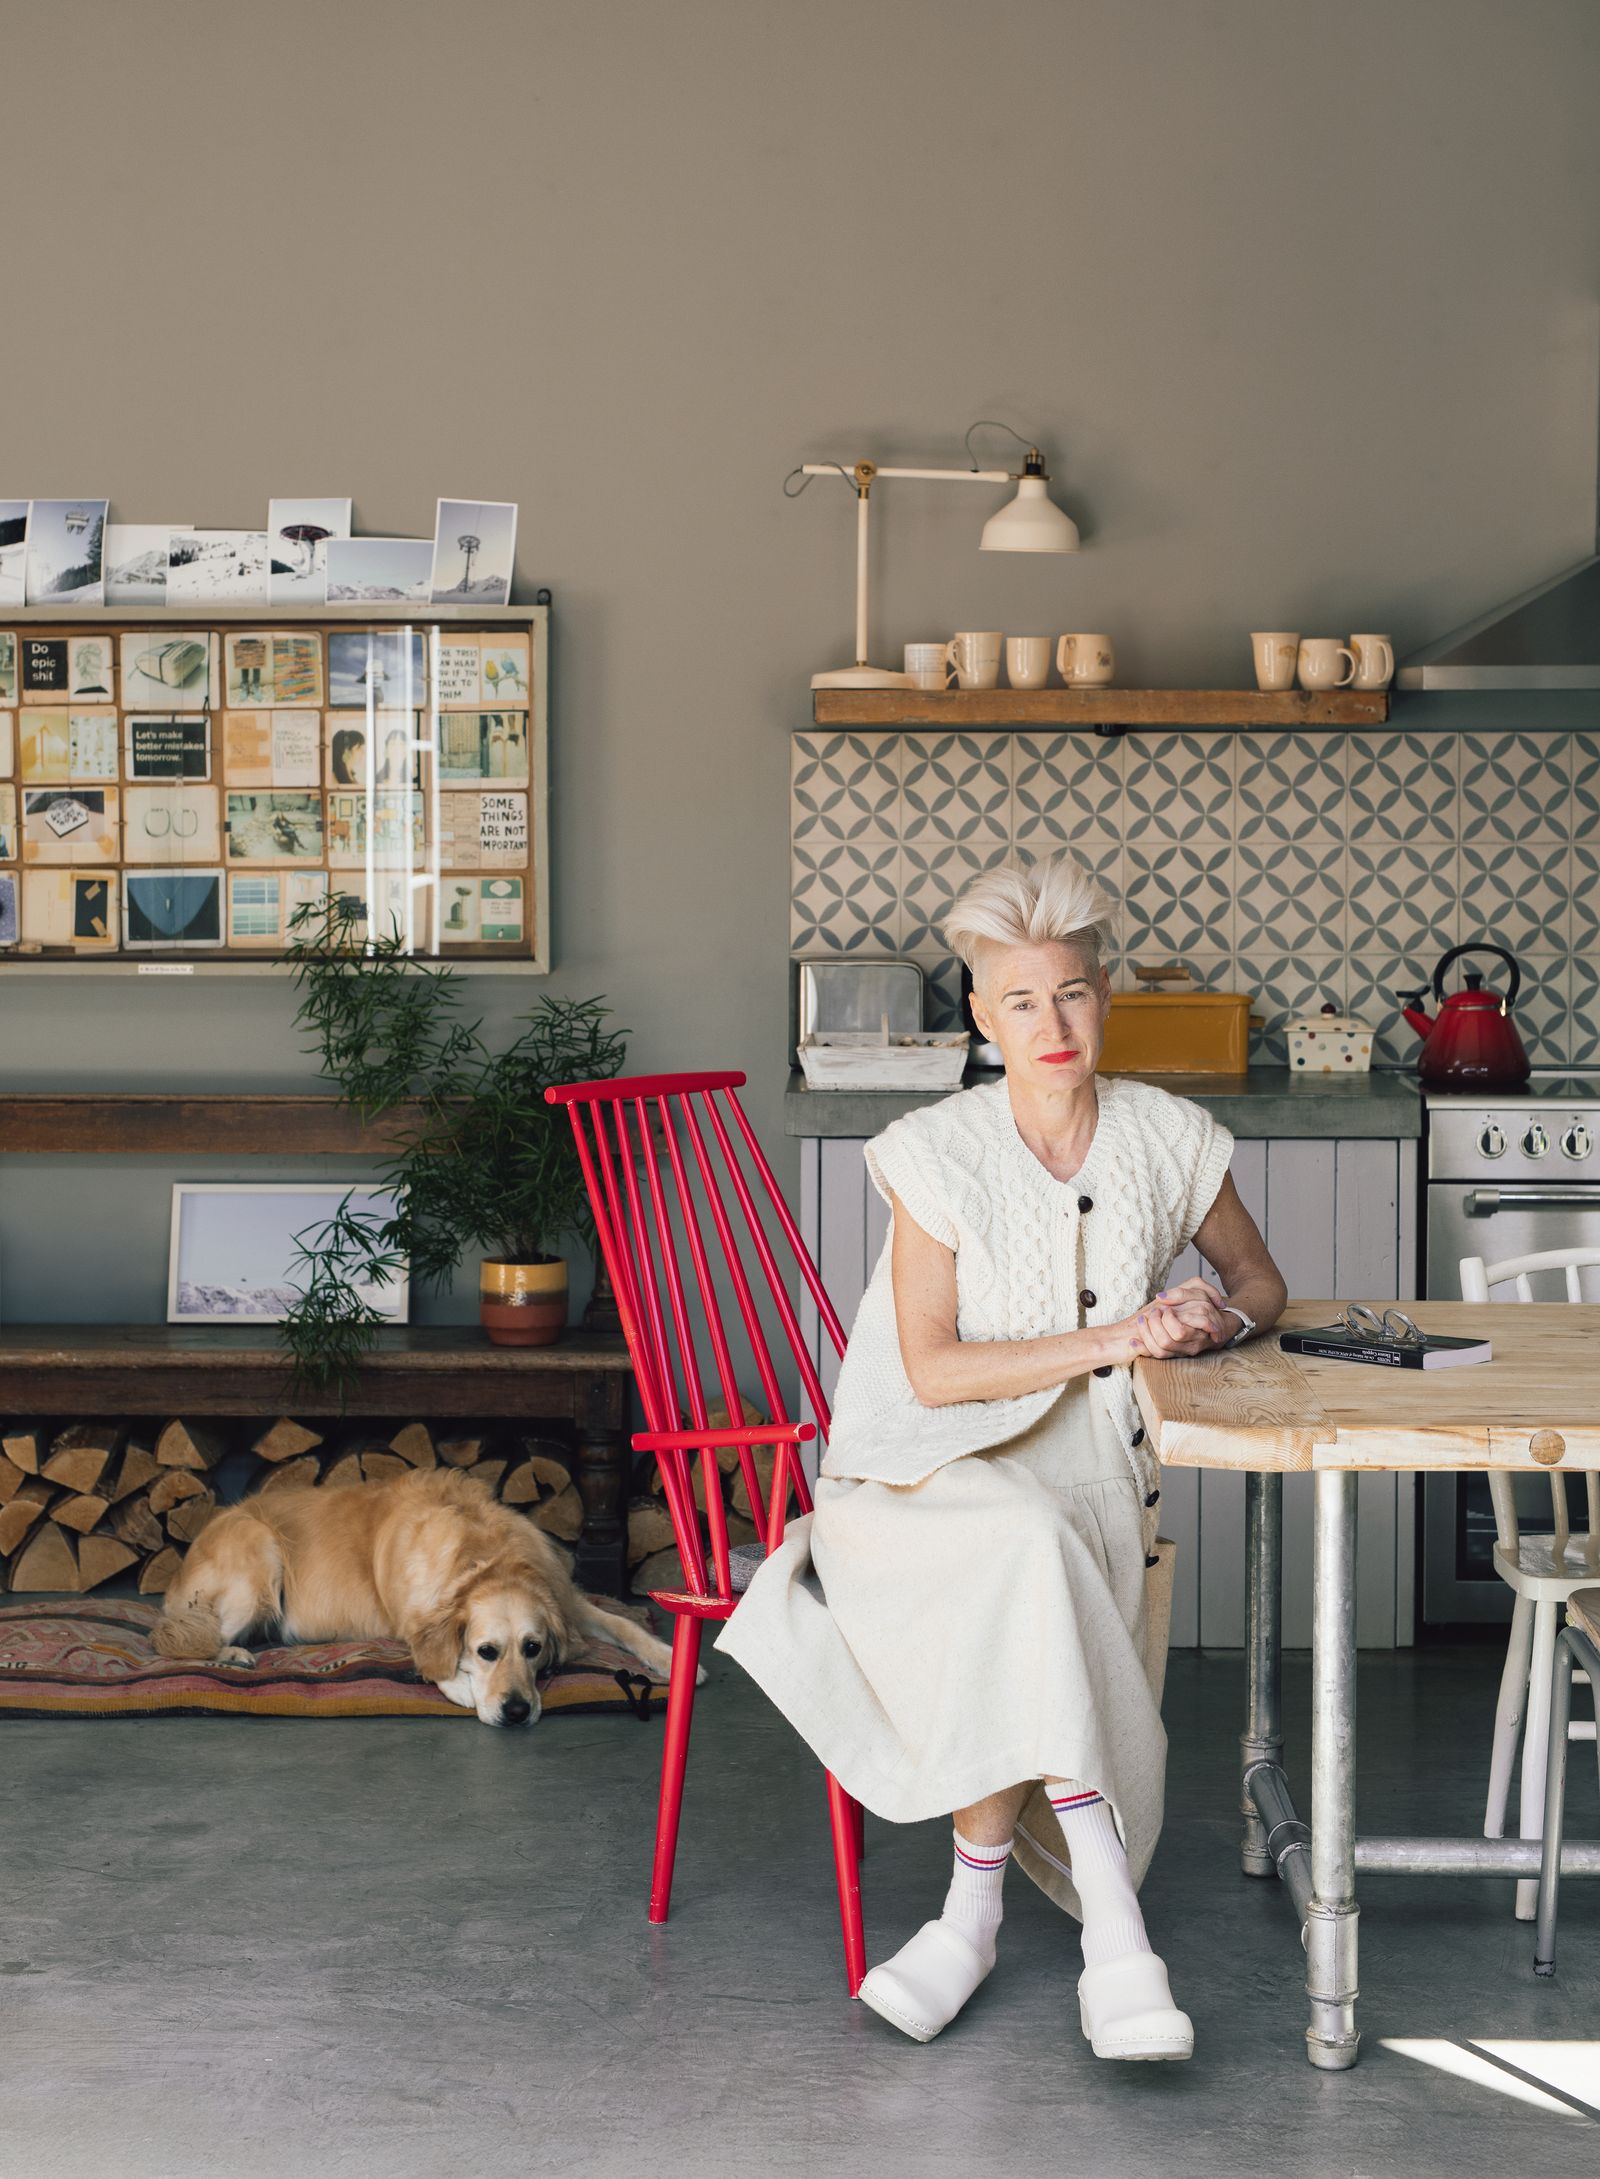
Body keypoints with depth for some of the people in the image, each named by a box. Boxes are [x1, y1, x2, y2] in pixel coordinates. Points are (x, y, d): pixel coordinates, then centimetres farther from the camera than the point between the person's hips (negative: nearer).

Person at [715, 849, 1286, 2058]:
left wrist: (1222, 1315, -5)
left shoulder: (1171, 1138, 3)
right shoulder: (937, 1153, -5)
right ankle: (1110, 1922, -33)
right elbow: (932, 1372, -10)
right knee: (1025, 1551, -37)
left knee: (1012, 1650, -31)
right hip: (933, 1480, -2)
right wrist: (1107, 1341, -18)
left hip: (1092, 1483, 2)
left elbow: (1259, 1278, 20)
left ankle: (976, 1912, -11)